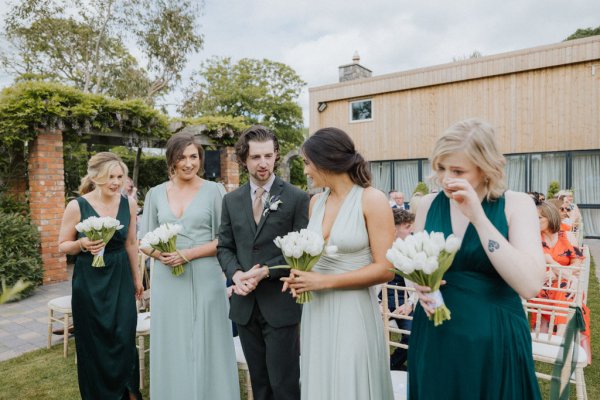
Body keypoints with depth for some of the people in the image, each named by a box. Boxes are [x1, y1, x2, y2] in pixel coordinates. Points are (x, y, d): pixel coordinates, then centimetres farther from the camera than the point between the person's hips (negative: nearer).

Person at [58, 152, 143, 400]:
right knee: (94, 343, 9)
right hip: (90, 282, -2)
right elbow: (62, 246, -2)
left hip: (120, 279, 2)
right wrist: (83, 244, -23)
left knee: (125, 340, 4)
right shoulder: (77, 206, -11)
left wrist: (137, 278, 15)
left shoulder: (129, 205, -2)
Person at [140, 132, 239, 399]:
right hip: (167, 281, 3)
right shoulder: (155, 194, 7)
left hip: (205, 280, -2)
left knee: (207, 347, 6)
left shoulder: (214, 190, -2)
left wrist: (189, 253, -15)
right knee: (172, 348, 11)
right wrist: (160, 254, -12)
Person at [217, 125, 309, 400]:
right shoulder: (231, 200, 8)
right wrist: (235, 273, -10)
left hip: (280, 304, -4)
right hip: (245, 304, 4)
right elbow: (224, 247, 9)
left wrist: (265, 271, -17)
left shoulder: (297, 198, -5)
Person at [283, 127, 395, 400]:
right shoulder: (316, 201, 6)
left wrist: (326, 281, -17)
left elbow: (385, 269, -15)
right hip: (316, 309, 6)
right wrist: (301, 273, -3)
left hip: (352, 311, -5)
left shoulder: (372, 200, -12)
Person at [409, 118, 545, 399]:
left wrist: (478, 217, -25)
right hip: (434, 335, 3)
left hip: (494, 337, -2)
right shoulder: (429, 204, -2)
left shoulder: (516, 204, -10)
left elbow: (530, 286, -22)